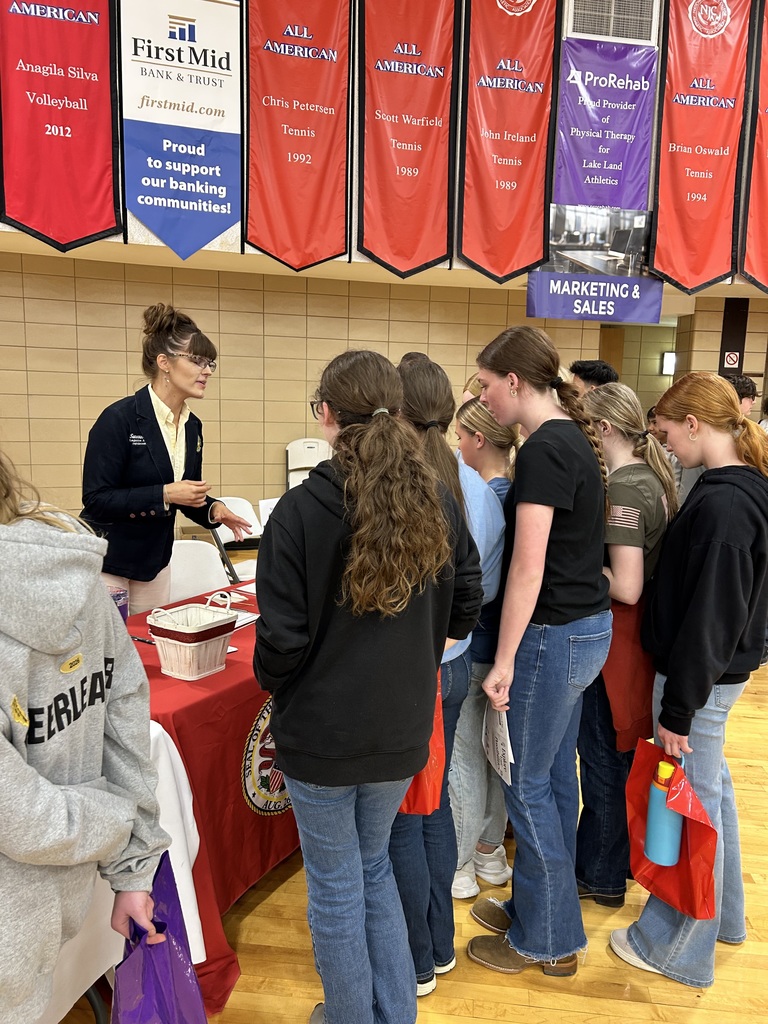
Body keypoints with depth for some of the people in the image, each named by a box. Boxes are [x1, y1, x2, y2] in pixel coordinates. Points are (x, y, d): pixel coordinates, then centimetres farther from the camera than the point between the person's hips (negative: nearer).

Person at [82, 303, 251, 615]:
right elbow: (96, 499, -20)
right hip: (107, 561, -6)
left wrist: (213, 509, -9)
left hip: (156, 560, 7)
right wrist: (164, 494, -27)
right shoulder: (119, 418, -18)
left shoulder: (192, 426, 3)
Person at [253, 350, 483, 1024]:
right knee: (374, 865, 26)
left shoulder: (302, 510, -19)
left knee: (336, 885, 17)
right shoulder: (439, 505, -5)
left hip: (322, 733, -4)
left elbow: (282, 637, -17)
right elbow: (466, 607, 4)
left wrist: (278, 690, 4)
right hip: (403, 727, 5)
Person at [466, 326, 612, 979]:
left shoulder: (544, 450, -20)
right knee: (555, 776, 19)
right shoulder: (574, 438, 9)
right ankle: (540, 907, 37)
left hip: (554, 634, -9)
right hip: (587, 627, 9)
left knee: (528, 785, 6)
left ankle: (548, 939, 24)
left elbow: (528, 569, -22)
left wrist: (503, 662, -18)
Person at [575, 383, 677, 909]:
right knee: (625, 751, 22)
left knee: (603, 756, 7)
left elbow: (625, 587, -26)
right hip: (643, 631, 9)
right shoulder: (654, 477, 6)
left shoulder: (622, 490, -22)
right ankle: (623, 856, 40)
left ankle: (600, 875, 24)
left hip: (615, 635, -9)